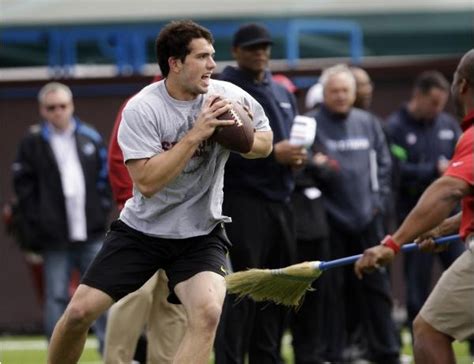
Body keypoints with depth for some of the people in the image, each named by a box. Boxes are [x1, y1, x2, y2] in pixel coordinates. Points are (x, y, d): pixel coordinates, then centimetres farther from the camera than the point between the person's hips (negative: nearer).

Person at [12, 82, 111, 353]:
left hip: (92, 234, 2)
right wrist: (38, 222, -7)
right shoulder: (33, 143, -1)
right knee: (57, 298, 1)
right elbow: (24, 186, -3)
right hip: (55, 238, -2)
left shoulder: (90, 137, 8)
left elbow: (106, 175, 13)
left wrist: (102, 208, 3)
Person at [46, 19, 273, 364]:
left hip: (200, 235, 1)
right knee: (80, 311, -5)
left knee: (207, 312, -27)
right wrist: (195, 135, -30)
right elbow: (147, 182, -25)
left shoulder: (230, 96, -8)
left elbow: (265, 142, 9)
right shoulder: (142, 109, -17)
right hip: (141, 229, -1)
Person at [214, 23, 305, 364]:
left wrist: (297, 154, 2)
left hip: (280, 201, 7)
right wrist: (271, 153, -21)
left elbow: (295, 136, 27)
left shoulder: (283, 94, 18)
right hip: (243, 202, -7)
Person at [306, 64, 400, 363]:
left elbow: (383, 162, 13)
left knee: (375, 285, 7)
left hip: (366, 218, 4)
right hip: (329, 220, -4)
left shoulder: (368, 123, 10)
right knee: (332, 288, 0)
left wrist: (378, 199, 5)